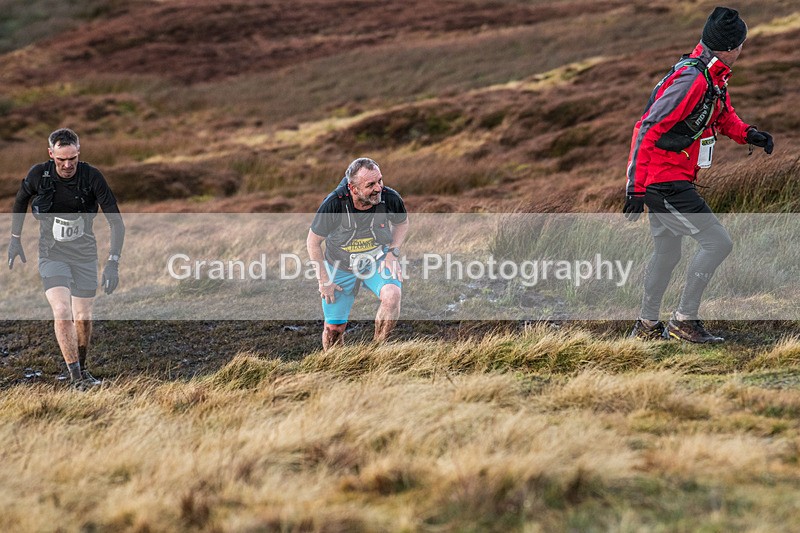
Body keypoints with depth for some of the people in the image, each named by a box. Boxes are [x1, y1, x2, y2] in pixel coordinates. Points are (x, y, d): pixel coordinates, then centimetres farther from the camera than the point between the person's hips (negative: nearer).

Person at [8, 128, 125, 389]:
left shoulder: (92, 176, -19)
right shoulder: (39, 175, -16)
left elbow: (116, 222, -16)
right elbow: (21, 198, 8)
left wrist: (113, 263, -25)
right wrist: (15, 238, 11)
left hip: (85, 253, 1)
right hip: (52, 254, -1)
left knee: (83, 317, 7)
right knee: (62, 311, -20)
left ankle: (81, 369, 31)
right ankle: (76, 377, -16)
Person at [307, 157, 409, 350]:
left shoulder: (390, 198, -23)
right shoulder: (334, 204, -29)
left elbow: (402, 223, 3)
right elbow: (313, 242, -13)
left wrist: (393, 252, -10)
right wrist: (323, 279, -9)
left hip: (378, 261, 1)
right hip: (339, 266, -1)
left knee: (392, 296, -31)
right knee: (334, 328, 5)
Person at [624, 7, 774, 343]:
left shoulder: (714, 76, 8)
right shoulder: (692, 79, -22)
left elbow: (723, 115, 26)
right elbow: (647, 129, -23)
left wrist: (748, 134, 3)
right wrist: (636, 186, -23)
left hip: (662, 182, 10)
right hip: (666, 182, -10)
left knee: (667, 255, 22)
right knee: (718, 243, -9)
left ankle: (647, 326, 35)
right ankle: (684, 320, -2)